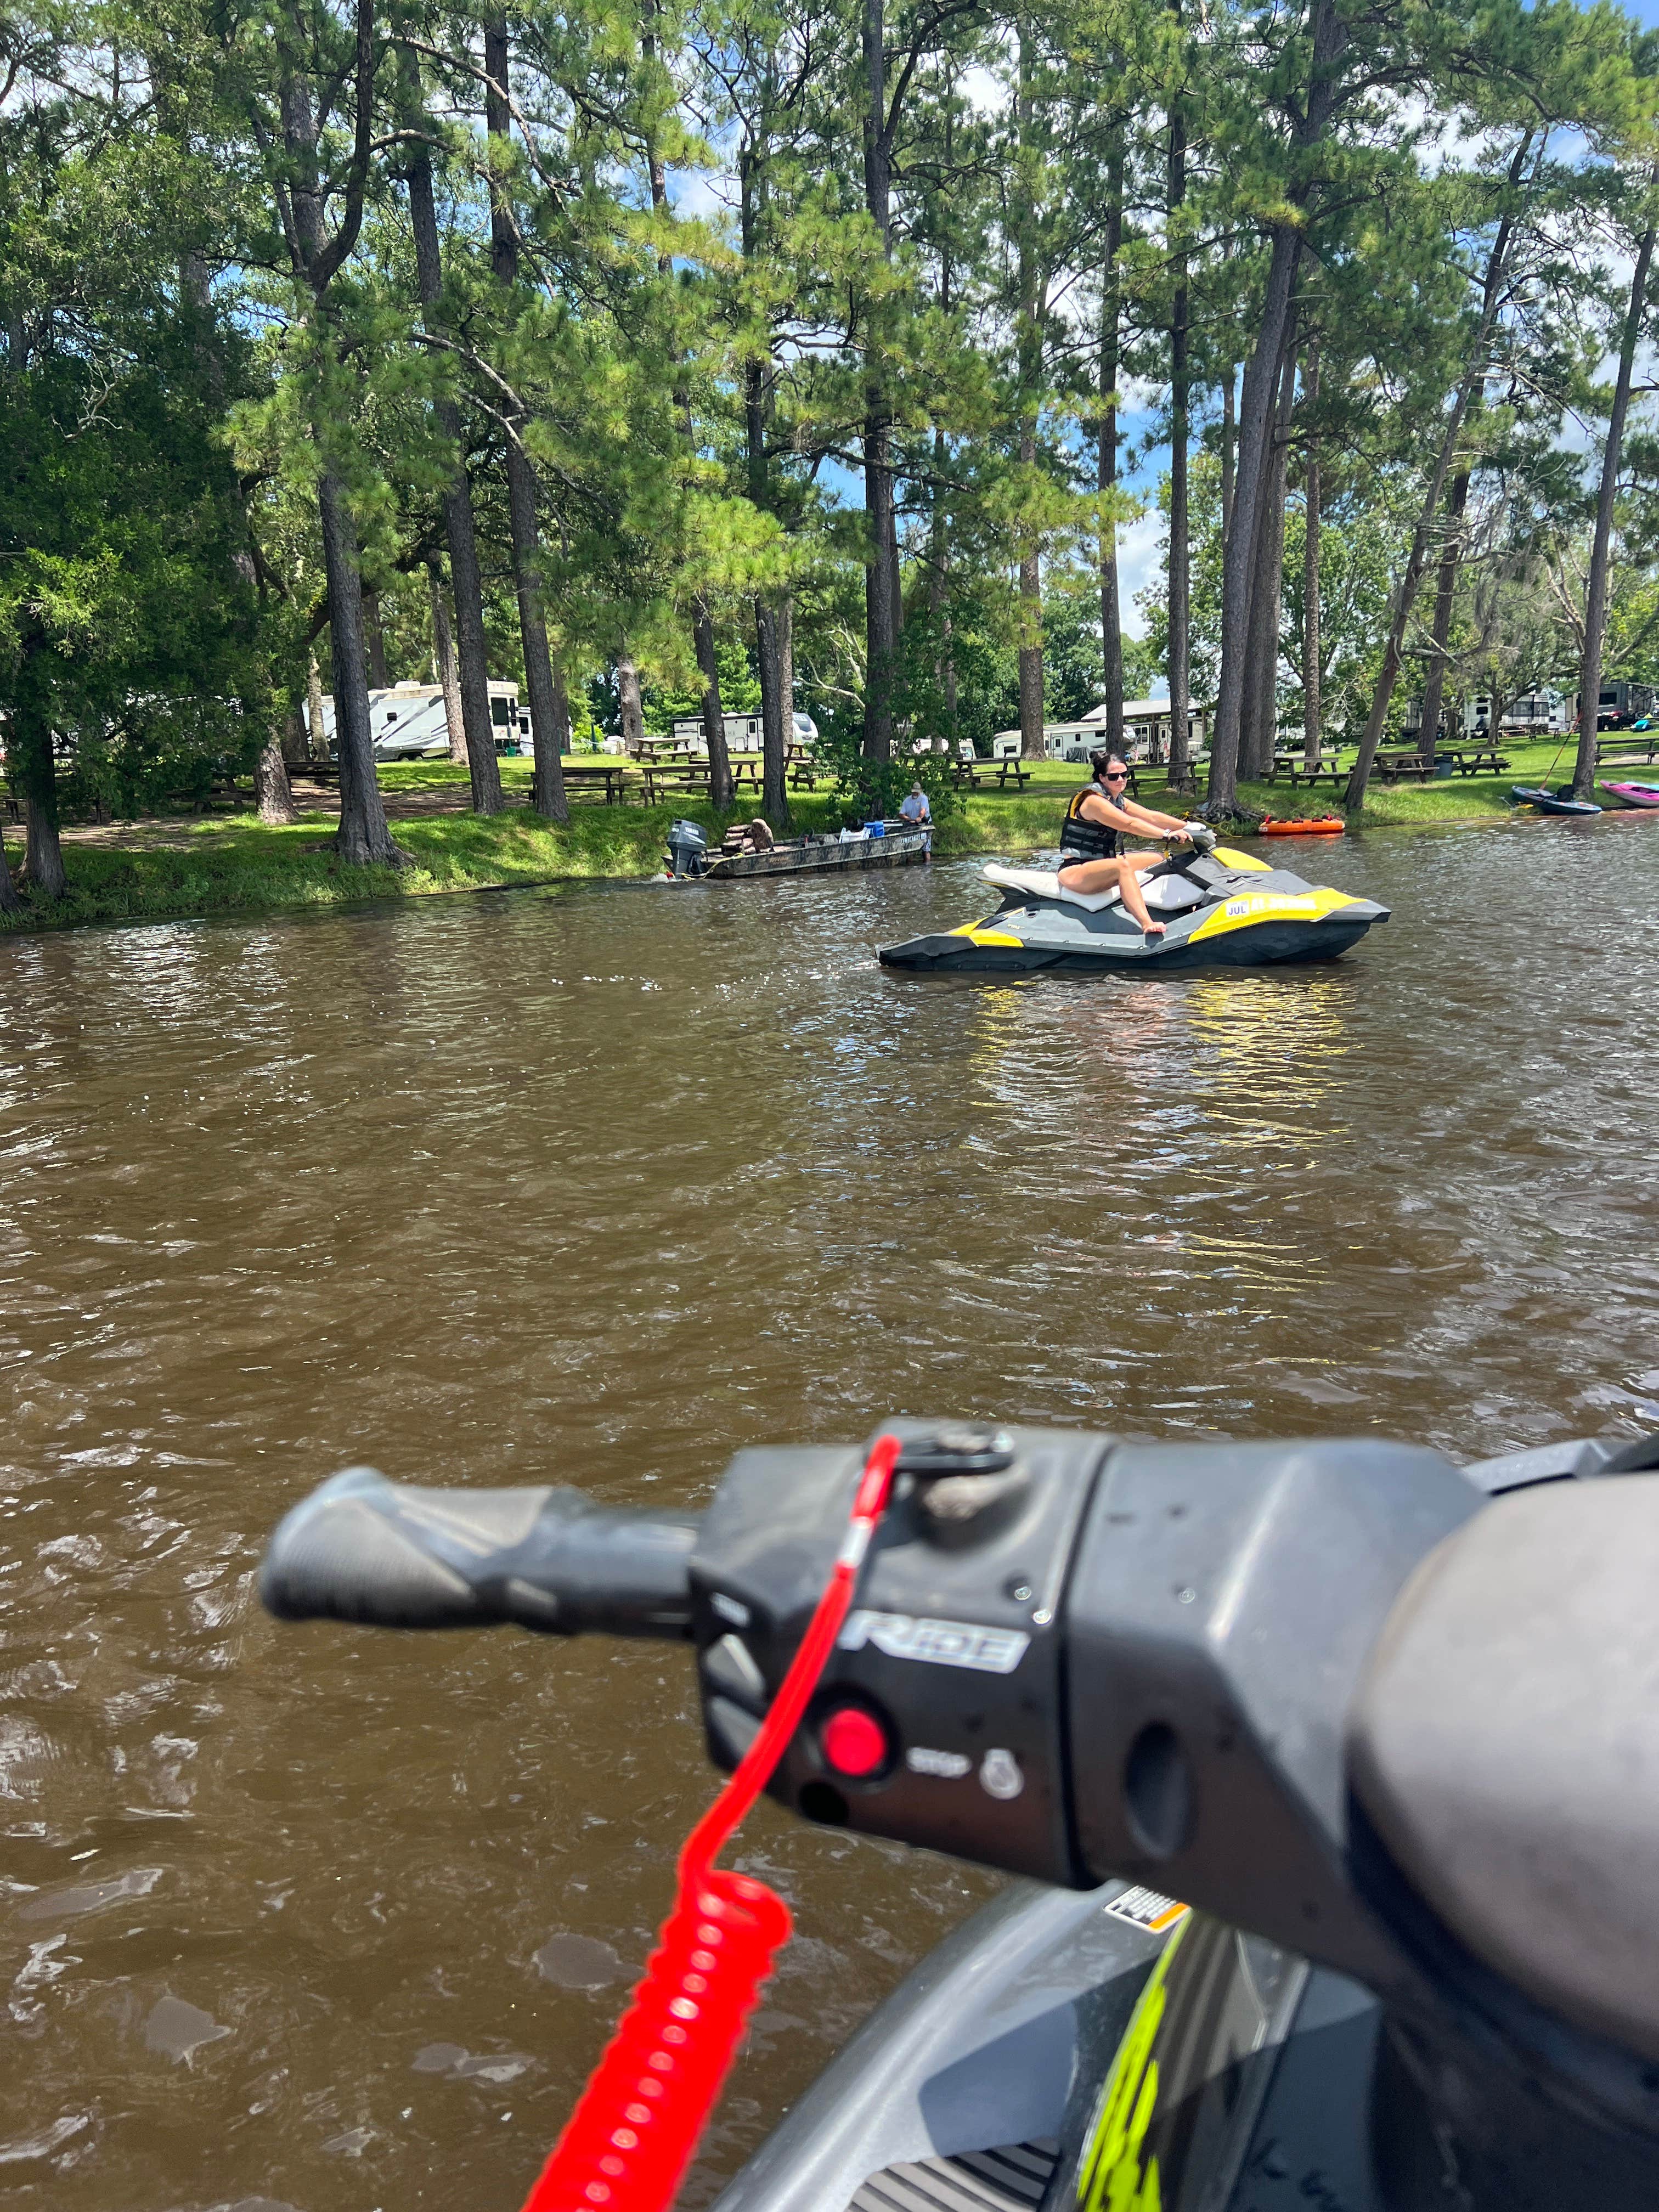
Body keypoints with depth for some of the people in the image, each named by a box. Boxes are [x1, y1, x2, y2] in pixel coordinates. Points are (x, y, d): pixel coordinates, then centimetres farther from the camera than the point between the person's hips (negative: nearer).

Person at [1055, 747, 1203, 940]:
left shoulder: (1119, 800, 12)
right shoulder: (1094, 800, -17)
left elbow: (1151, 817, 6)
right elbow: (1130, 824, -28)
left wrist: (1188, 827, -3)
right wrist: (1168, 834, -34)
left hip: (1104, 862, 10)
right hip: (1074, 871, -10)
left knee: (1161, 859, 9)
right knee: (1122, 865, -38)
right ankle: (1147, 925, -51)